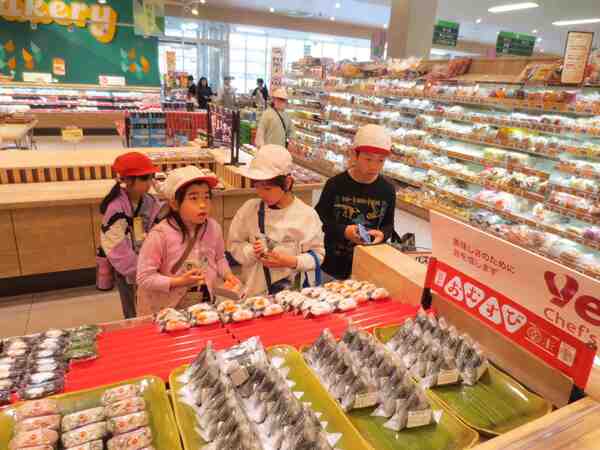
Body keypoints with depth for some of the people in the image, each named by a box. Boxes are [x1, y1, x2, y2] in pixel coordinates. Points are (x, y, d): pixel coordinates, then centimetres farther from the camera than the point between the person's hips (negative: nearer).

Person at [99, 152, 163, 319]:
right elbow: (116, 248, -21)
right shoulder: (116, 207, -20)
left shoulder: (151, 203, -2)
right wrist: (138, 272, -17)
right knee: (135, 316, 10)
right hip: (128, 271, -5)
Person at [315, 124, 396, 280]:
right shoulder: (335, 184, -12)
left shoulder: (387, 190, -4)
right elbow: (319, 218, -6)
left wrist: (382, 234, -16)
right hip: (333, 262, -1)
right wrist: (343, 231, -21)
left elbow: (388, 224, 6)